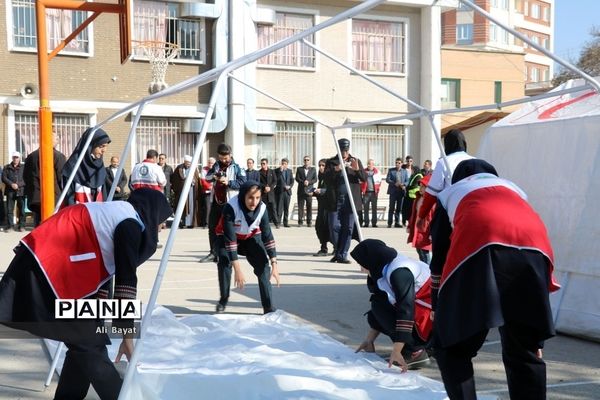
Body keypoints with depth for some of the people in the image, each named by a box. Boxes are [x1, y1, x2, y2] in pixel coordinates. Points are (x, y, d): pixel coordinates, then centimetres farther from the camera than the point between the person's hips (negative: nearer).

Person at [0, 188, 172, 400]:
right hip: (48, 269, -9)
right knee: (89, 344, -1)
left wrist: (97, 323, 28)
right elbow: (125, 280, -8)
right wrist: (127, 334, -4)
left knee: (85, 342, 15)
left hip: (43, 263, 9)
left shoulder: (113, 214, 23)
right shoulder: (131, 224, -5)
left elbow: (98, 271, 25)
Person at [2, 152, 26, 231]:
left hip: (21, 191, -1)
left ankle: (21, 226, 4)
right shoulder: (7, 167, 12)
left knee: (21, 209, -2)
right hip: (10, 191, 1)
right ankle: (9, 226, 5)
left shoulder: (23, 167, 7)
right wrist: (11, 184, -11)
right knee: (9, 209, 1)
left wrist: (18, 185, -13)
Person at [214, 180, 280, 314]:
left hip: (251, 236, 3)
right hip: (227, 236, -2)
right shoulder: (231, 207, -38)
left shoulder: (262, 208, -27)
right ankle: (223, 301, 0)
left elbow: (268, 236, -20)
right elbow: (230, 238, -39)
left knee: (263, 264, -14)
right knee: (224, 263, -24)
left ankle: (269, 307, -8)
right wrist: (237, 269, -42)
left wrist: (274, 264, -26)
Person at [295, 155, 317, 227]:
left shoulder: (313, 169, 12)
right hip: (301, 190, 0)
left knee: (309, 207, -2)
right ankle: (300, 221, 3)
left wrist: (308, 182, -12)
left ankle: (309, 221, 1)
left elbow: (315, 179, 5)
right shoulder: (299, 169, 12)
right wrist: (303, 182, -14)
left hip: (309, 190, 0)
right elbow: (297, 178, 2)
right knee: (300, 207, -1)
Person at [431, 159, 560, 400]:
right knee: (525, 352, 17)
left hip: (481, 247, -3)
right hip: (534, 249, 3)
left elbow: (439, 258, 30)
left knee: (452, 347, 11)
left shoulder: (450, 194, 36)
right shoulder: (514, 190, 41)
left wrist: (436, 307, 39)